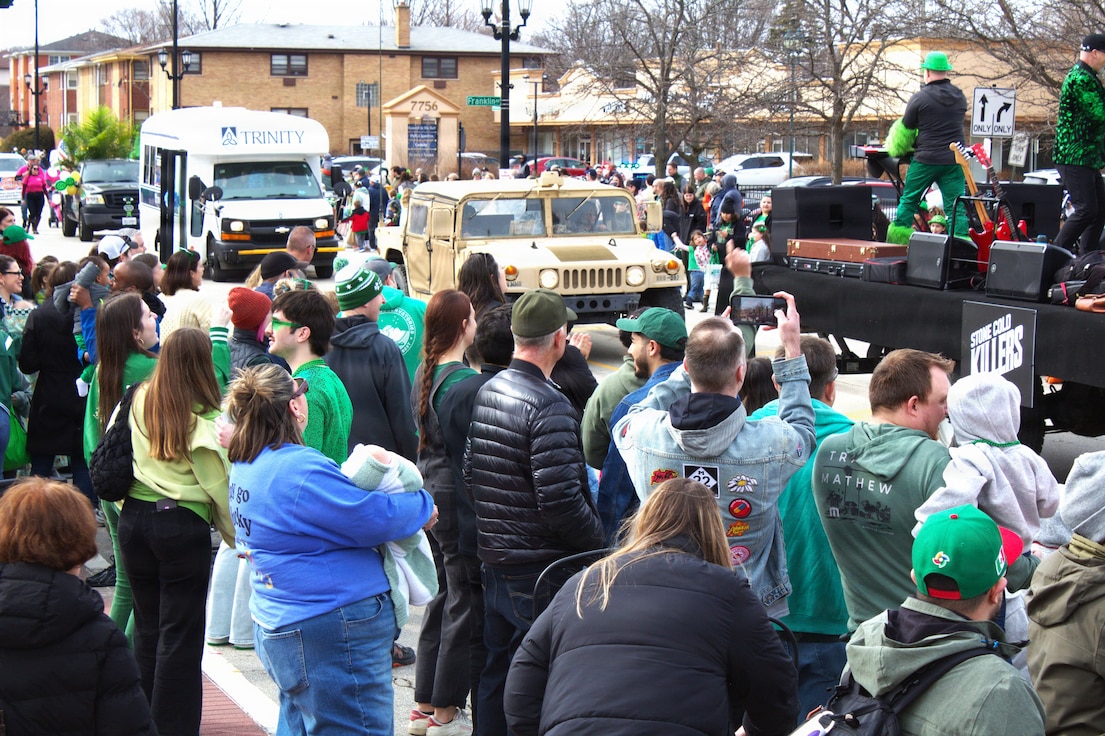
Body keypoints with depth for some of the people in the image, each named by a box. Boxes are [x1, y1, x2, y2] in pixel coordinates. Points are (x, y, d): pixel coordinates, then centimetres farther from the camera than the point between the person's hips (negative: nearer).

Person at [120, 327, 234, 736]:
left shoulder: (139, 401, 1)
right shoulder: (204, 418, -14)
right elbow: (219, 484, -11)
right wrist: (238, 535, 0)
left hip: (133, 518, 5)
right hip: (183, 524, -5)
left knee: (147, 627, 15)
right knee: (180, 636, 2)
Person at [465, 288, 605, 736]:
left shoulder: (487, 392, 6)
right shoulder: (548, 406, -20)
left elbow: (470, 475, 14)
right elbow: (561, 502, -23)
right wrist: (597, 541, -9)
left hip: (494, 561, 8)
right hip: (540, 571, -8)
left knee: (497, 673, 18)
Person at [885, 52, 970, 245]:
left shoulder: (920, 97, -6)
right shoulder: (960, 97, 8)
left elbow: (905, 129, 1)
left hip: (926, 160, -3)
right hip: (954, 160, 3)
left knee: (908, 200, 10)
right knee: (955, 206, 3)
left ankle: (897, 241, 12)